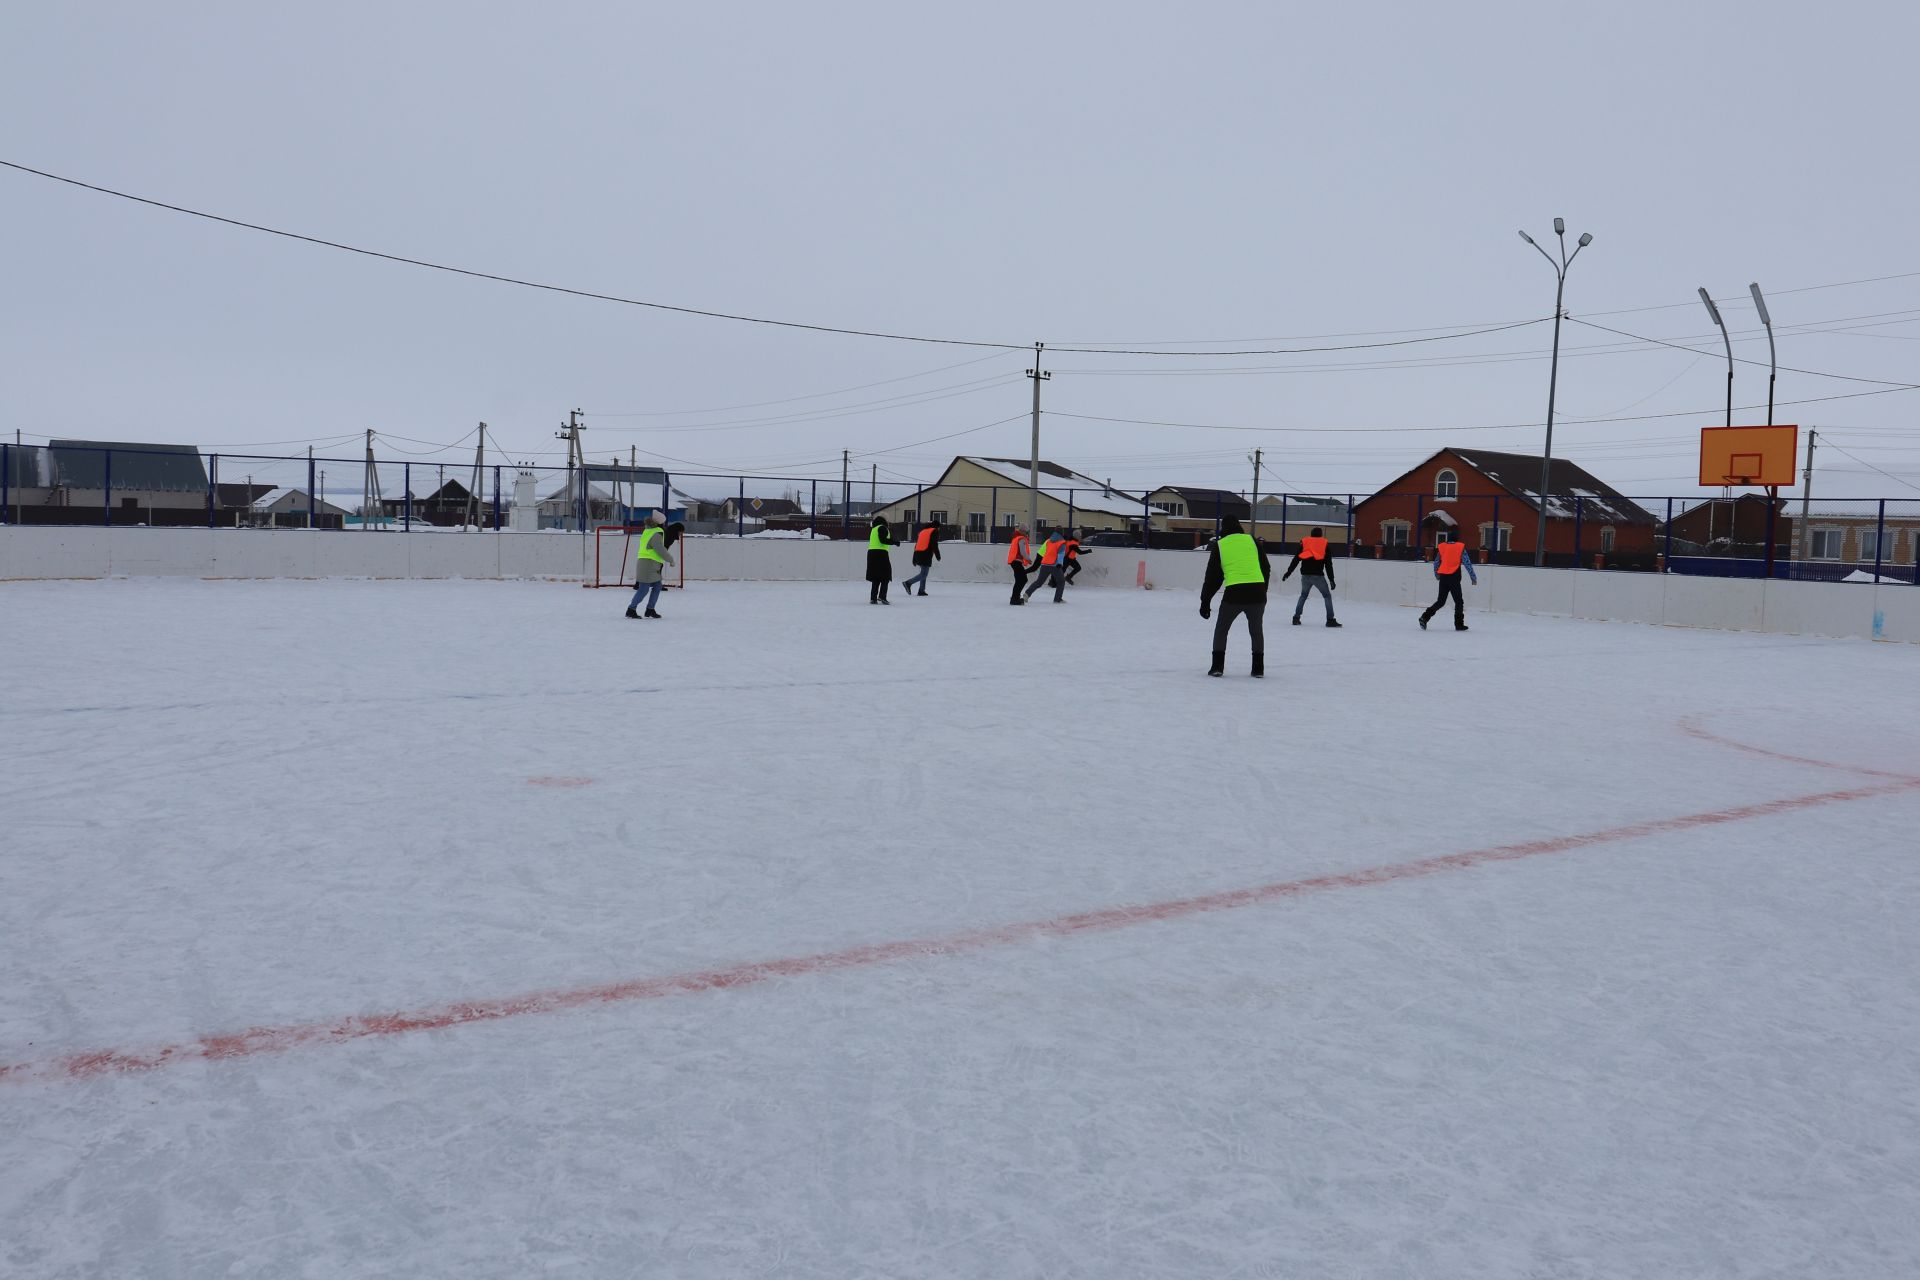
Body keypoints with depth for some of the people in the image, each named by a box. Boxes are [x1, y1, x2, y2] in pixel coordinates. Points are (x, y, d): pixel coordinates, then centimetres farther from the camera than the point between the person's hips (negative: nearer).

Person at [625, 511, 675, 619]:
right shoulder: (656, 535, -16)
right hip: (649, 565, -10)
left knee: (657, 586, 13)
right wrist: (671, 560, -4)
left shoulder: (647, 531, 14)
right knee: (644, 589, -6)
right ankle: (631, 609, -1)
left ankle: (650, 609, 17)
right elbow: (661, 551, -18)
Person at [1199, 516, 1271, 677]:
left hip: (1233, 593, -2)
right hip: (1257, 591, 2)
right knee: (1256, 630, 20)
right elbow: (1266, 569, 13)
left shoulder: (1219, 545, 7)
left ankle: (1217, 666, 11)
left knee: (1221, 629, 17)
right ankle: (1258, 668, 19)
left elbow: (1213, 576, 7)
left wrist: (1205, 601, 13)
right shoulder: (1252, 541, 11)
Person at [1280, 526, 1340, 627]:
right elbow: (1328, 564, 2)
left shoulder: (1304, 543, 9)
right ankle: (1330, 620, -1)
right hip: (1318, 576, -3)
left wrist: (1288, 572, 12)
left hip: (1305, 575, 3)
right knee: (1327, 596, 7)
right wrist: (1331, 579, 4)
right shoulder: (1325, 544, 4)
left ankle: (1296, 618, 12)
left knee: (1303, 595, 19)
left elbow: (1296, 559, 7)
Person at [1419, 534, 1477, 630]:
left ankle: (1425, 617, -2)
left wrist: (1437, 575, 33)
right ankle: (1459, 624, 6)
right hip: (1454, 578, -4)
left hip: (1443, 577, 4)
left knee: (1440, 601, 12)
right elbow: (1467, 563, -4)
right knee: (1459, 602, 8)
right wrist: (1473, 577, 2)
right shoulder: (1461, 547, -2)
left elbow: (1436, 563, 16)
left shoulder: (1441, 547, 8)